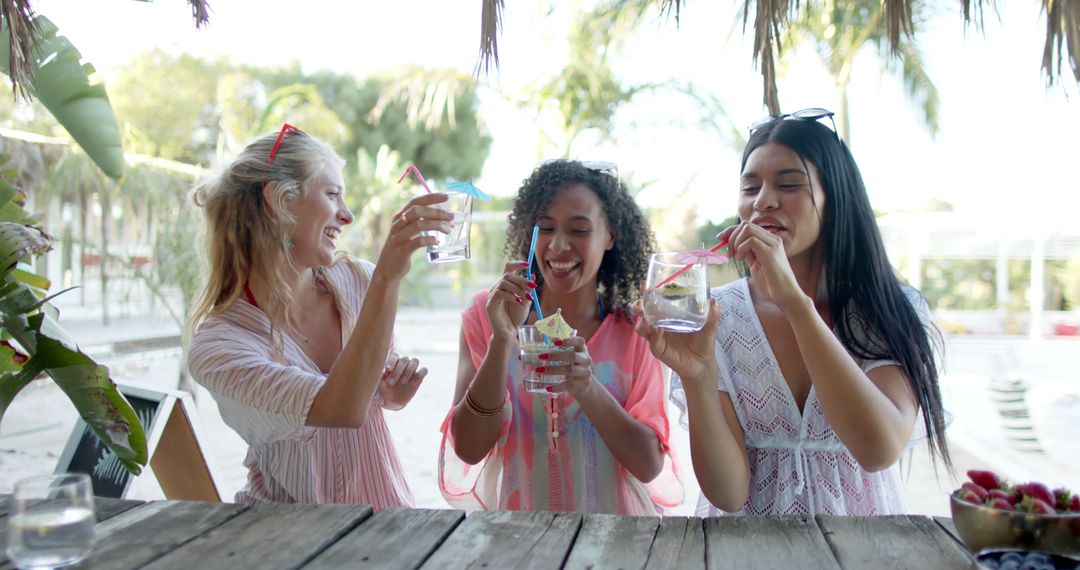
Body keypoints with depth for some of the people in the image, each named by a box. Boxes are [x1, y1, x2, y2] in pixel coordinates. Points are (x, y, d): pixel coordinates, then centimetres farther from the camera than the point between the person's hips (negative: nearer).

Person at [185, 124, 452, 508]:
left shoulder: (357, 281, -5)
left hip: (381, 513, 3)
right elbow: (343, 410, -32)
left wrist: (393, 394, -9)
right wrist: (387, 279, -37)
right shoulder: (215, 346, -18)